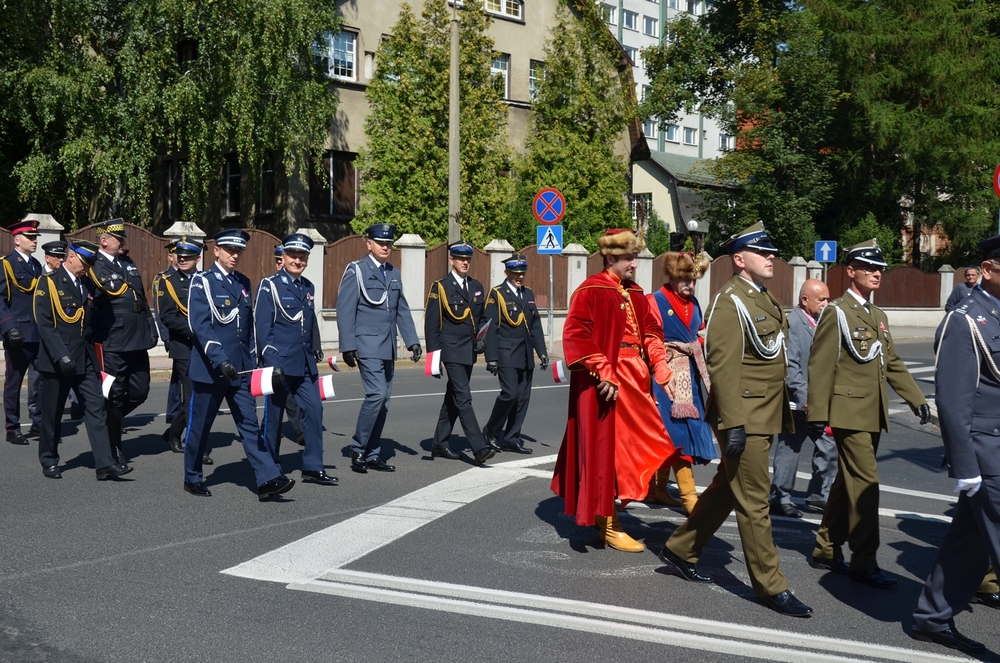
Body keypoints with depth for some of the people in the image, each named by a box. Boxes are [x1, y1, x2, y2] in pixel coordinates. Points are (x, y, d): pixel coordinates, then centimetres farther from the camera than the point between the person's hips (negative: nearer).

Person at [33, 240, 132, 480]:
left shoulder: (88, 285, 13)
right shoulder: (48, 283, -6)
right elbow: (44, 323, -14)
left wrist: (94, 355, 12)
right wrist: (61, 356, -21)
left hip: (85, 361, 5)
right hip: (57, 361, -5)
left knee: (96, 409, -4)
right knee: (52, 414, 7)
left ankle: (105, 464, -7)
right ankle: (49, 462, 22)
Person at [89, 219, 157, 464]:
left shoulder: (127, 262, 16)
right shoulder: (95, 267, -7)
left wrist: (151, 330, 15)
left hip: (137, 340, 7)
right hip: (113, 343, -7)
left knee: (139, 392, 10)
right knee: (115, 395, 3)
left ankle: (110, 420, 33)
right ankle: (114, 446, 17)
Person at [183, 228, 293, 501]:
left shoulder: (243, 283, 13)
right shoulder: (202, 282, -7)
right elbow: (200, 326, -17)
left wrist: (251, 360, 16)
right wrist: (220, 360, -27)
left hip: (240, 369, 5)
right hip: (209, 369, -5)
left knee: (250, 424, -2)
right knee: (199, 426, 7)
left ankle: (268, 480, -8)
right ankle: (192, 479, 23)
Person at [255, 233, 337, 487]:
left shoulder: (308, 287, 13)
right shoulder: (269, 285, -6)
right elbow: (262, 327, -11)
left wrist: (316, 353, 15)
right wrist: (272, 363, -17)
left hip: (305, 364, 6)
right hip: (279, 363, -6)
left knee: (314, 411, 0)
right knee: (274, 415, 5)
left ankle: (313, 468, 6)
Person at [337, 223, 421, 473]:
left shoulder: (394, 273, 15)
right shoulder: (356, 271, -4)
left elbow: (402, 310, 17)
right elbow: (345, 311, -8)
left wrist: (412, 340, 7)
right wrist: (348, 346, -14)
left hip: (388, 348, 7)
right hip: (368, 345, -7)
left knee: (383, 400, 8)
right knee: (377, 394, -18)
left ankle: (373, 455, 15)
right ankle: (358, 449, -4)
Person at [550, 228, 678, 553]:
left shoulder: (636, 293, 12)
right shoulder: (591, 291, -11)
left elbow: (651, 332, 15)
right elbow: (576, 335, -18)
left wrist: (660, 367, 0)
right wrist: (603, 374, -22)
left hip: (634, 381, 8)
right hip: (607, 383, -8)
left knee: (630, 446, 13)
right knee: (606, 449, 0)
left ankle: (604, 511, 28)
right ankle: (608, 525, 9)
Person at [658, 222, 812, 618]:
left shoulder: (765, 300, 16)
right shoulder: (729, 303, -14)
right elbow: (723, 367, -21)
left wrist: (785, 414, 19)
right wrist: (733, 425, -25)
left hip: (766, 418, 10)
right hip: (746, 419, -10)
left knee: (726, 489, 18)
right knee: (754, 502, -2)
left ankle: (681, 550, 31)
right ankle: (770, 587, 6)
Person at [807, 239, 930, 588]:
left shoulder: (879, 316, 17)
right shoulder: (836, 312, -8)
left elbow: (892, 363, 19)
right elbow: (820, 366, -12)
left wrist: (917, 399, 8)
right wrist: (817, 414, -16)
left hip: (873, 415, 8)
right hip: (850, 412, -8)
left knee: (848, 483, 13)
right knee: (865, 484, -9)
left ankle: (826, 551, 23)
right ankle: (864, 562, -2)